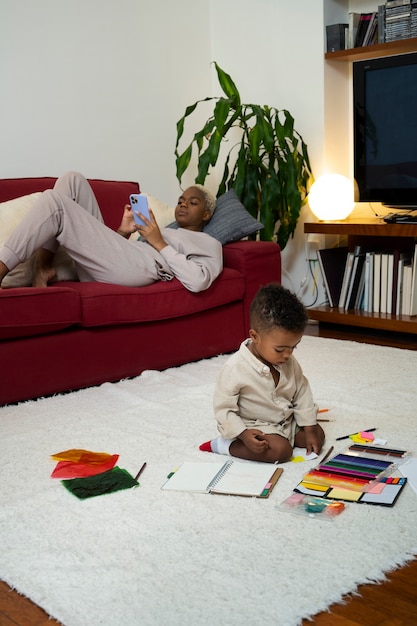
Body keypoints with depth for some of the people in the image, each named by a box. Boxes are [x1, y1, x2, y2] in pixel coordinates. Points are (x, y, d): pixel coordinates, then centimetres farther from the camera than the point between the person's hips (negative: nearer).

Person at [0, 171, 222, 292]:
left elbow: (198, 282, -9)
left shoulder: (210, 244, 16)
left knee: (55, 201, -17)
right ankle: (42, 266, -9)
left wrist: (160, 244, -5)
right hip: (99, 266, 8)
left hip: (137, 266, -8)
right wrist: (123, 232, 7)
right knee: (72, 180, 2)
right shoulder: (162, 230, 37)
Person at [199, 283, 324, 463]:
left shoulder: (288, 362, -7)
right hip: (254, 426, -7)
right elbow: (223, 408, -21)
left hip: (286, 421, 7)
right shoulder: (235, 368, -27)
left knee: (317, 434, 0)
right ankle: (223, 445, -12)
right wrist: (243, 434, -32)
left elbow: (302, 392, 3)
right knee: (281, 450, -27)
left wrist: (309, 429, -1)